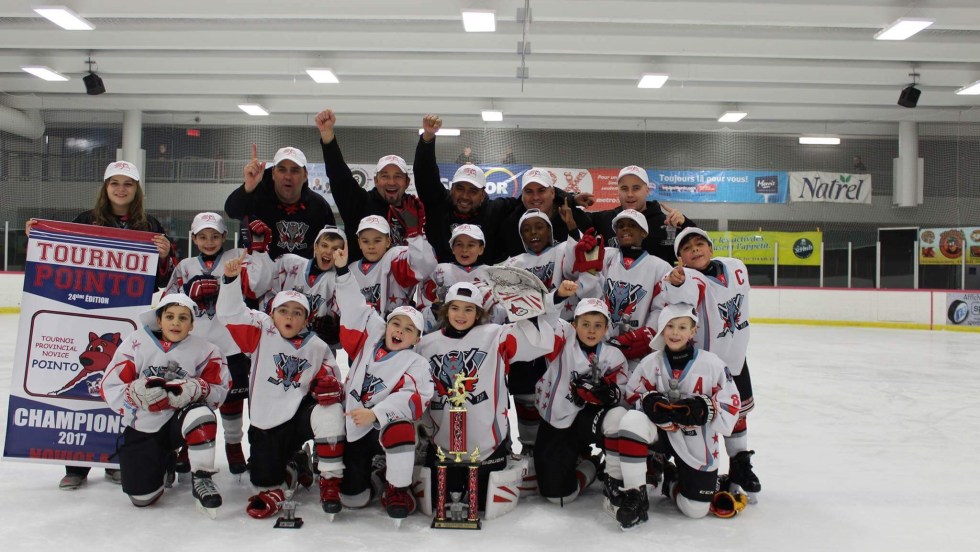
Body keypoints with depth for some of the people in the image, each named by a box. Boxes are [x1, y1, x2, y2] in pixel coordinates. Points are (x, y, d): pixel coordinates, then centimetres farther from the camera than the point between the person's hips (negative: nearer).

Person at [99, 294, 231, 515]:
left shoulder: (204, 350, -6)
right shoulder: (136, 343, -6)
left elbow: (219, 391, -5)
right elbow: (110, 388, -6)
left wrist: (196, 389, -26)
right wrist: (137, 392, -26)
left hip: (178, 421, -1)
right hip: (142, 429, 2)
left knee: (200, 414, -37)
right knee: (142, 497, -5)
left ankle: (202, 480, -19)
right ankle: (163, 463, 30)